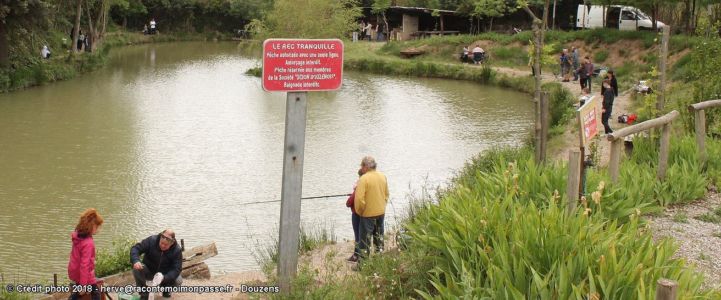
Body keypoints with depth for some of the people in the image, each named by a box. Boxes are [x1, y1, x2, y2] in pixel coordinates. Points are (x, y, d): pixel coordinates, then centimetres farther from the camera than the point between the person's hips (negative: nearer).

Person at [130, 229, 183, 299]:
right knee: (137, 269, -31)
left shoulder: (177, 250, -21)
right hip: (148, 272, 0)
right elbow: (135, 249, -22)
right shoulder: (151, 240, -22)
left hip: (165, 274, 0)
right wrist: (136, 261, -43)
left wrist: (164, 277, -42)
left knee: (178, 281, -27)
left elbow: (176, 269, -24)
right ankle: (143, 293, -8)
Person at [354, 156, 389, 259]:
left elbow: (359, 198, -23)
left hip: (368, 213, -6)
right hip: (381, 212, 6)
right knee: (379, 235, 18)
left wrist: (359, 211, -8)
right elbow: (386, 194, 12)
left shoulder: (363, 179, -19)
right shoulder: (383, 177, 3)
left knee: (365, 237, 2)